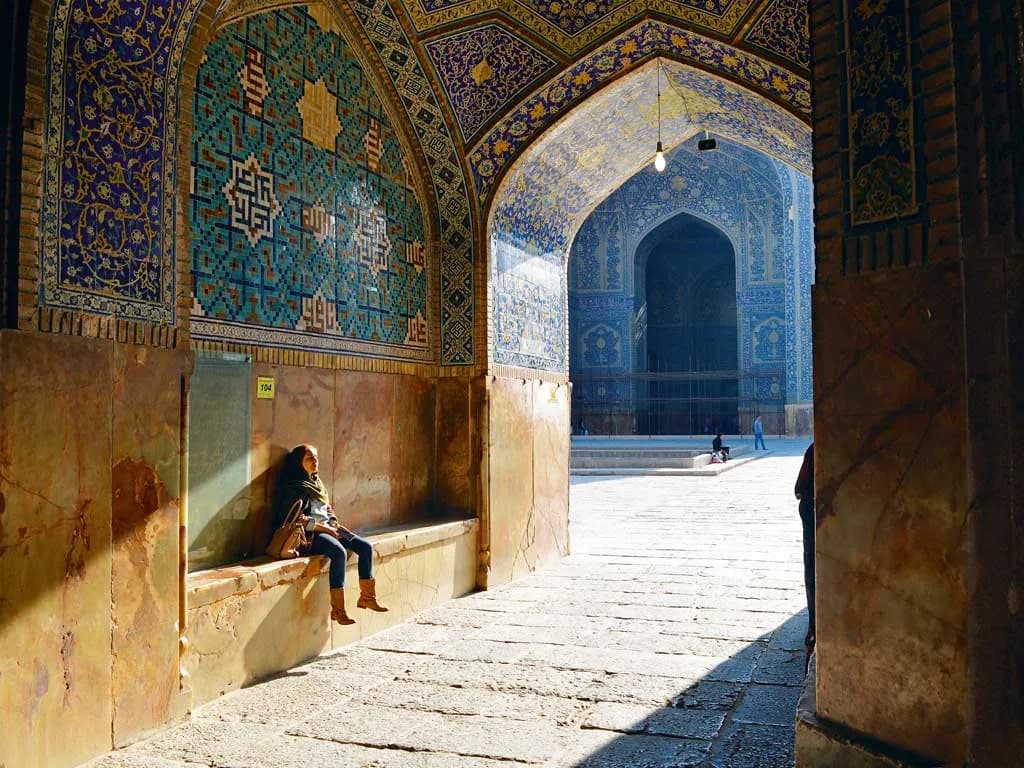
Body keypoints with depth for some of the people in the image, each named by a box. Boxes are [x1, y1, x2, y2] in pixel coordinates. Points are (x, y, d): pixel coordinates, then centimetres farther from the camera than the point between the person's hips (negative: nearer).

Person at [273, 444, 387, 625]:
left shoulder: (317, 482, 18)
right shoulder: (294, 486, -7)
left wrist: (335, 524, 5)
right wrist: (323, 527, -17)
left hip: (328, 528, 9)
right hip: (310, 534, -9)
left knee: (365, 547, -6)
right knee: (339, 552, -34)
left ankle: (367, 597, 2)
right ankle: (337, 609, -31)